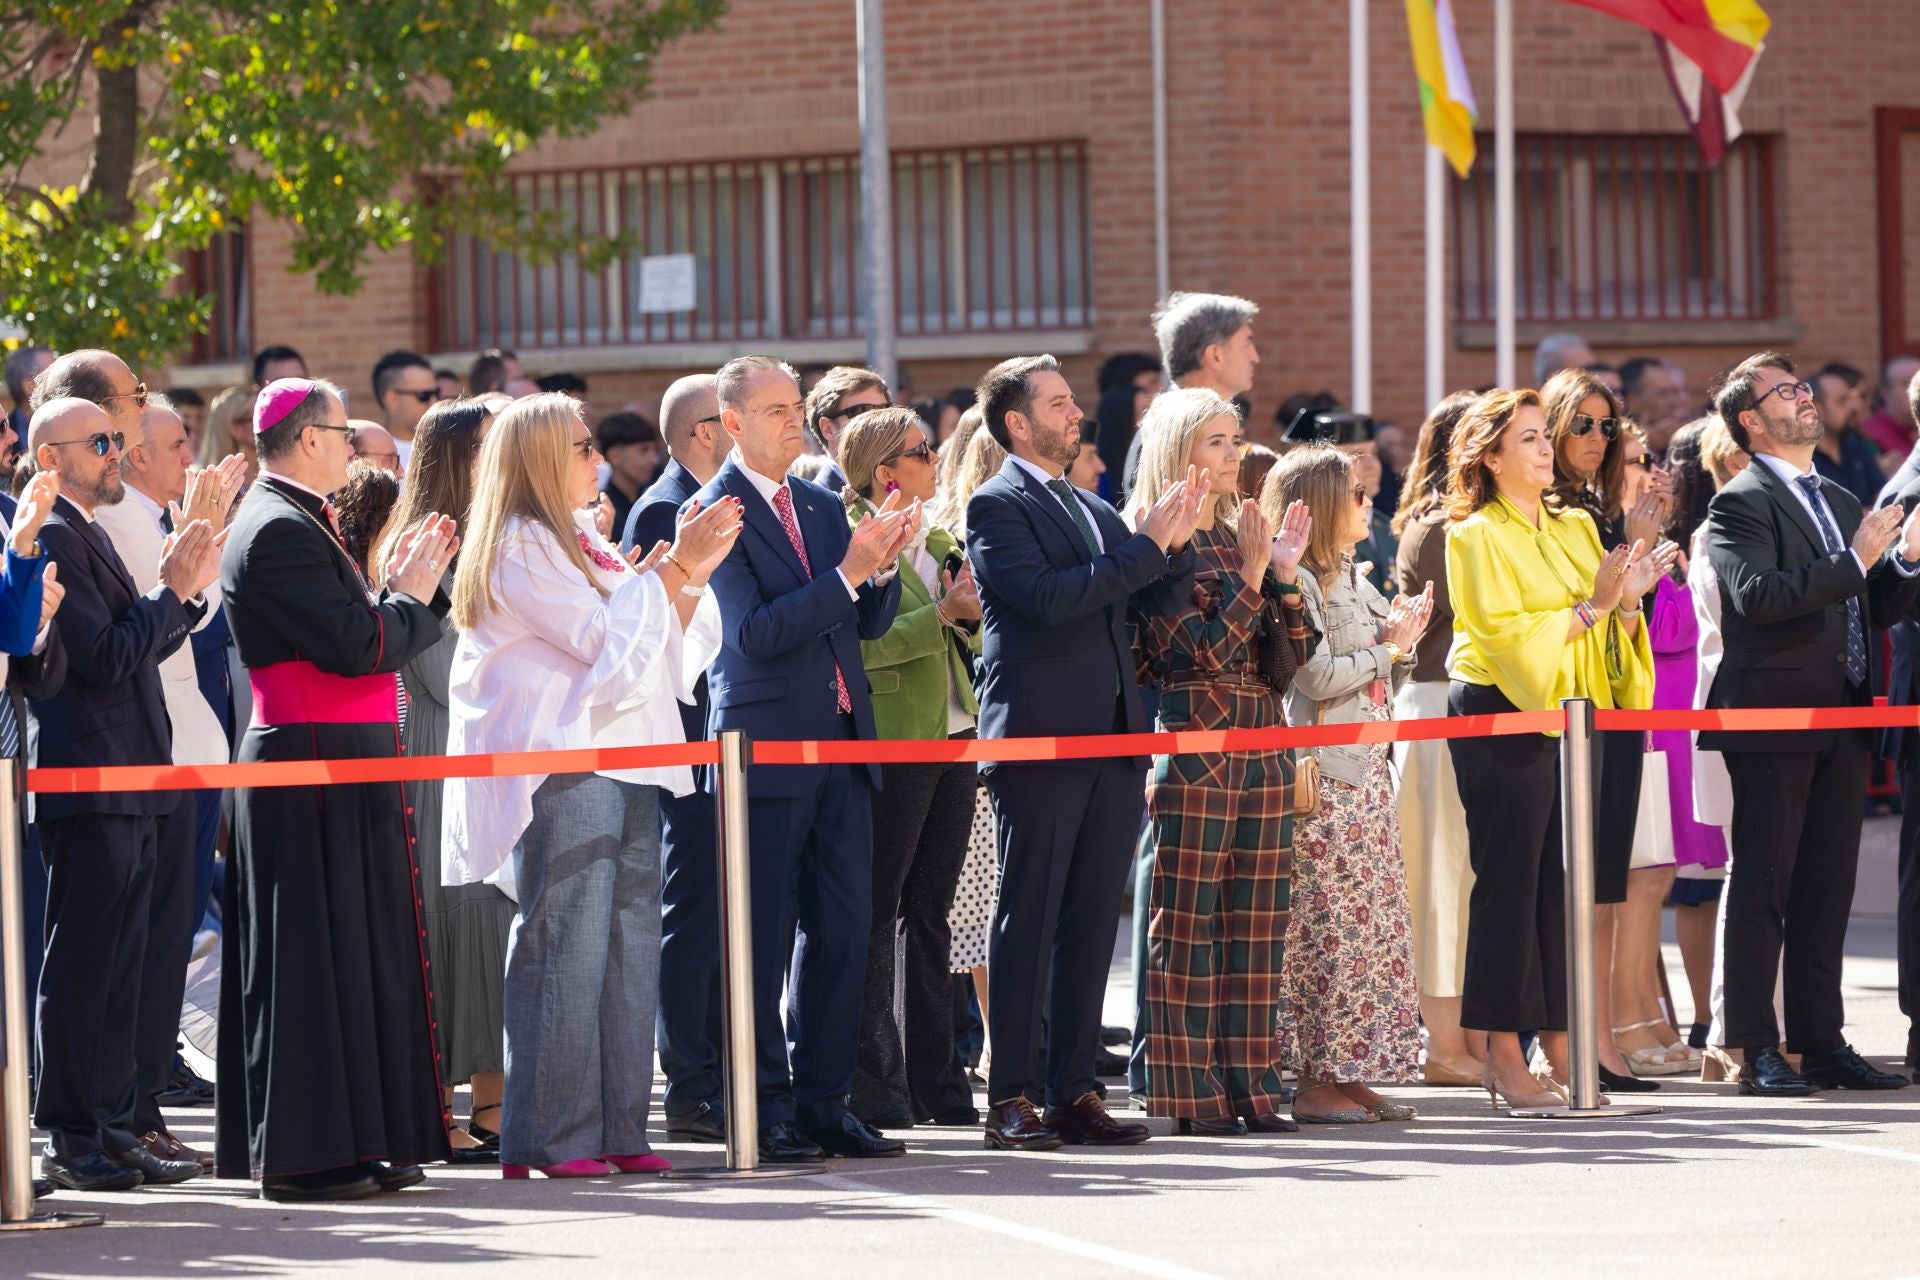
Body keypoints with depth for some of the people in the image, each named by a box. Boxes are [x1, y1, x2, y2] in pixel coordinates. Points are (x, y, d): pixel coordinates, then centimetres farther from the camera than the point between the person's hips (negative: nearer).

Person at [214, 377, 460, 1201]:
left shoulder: (295, 523, 16)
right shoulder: (279, 531, -16)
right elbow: (355, 645, -21)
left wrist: (399, 586, 8)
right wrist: (409, 595, -5)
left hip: (339, 768, 11)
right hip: (315, 765, -11)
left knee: (354, 949, 12)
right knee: (314, 953, -7)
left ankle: (355, 1144, 17)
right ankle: (305, 1156, -4)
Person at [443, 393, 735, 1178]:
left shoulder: (583, 542, 20)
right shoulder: (519, 545, -7)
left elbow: (664, 639, 21)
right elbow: (605, 638, -13)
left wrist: (691, 573, 6)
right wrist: (673, 566, -7)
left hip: (626, 762, 9)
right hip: (560, 767, -9)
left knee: (628, 947, 6)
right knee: (564, 948, -9)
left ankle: (615, 1129, 8)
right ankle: (548, 1138, -8)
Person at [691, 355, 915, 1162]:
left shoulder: (822, 507, 14)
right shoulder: (716, 512, -7)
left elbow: (869, 623, 13)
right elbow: (755, 631, -16)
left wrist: (884, 563, -6)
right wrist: (846, 572, -21)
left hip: (840, 746, 7)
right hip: (767, 749, -7)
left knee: (842, 930, 7)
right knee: (764, 938, -2)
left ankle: (823, 1102, 13)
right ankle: (767, 1110, 2)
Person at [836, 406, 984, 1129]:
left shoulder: (939, 543, 16)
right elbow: (864, 643, -18)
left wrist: (973, 615, -2)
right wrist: (941, 615, -21)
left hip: (953, 737, 8)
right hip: (891, 739, -8)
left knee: (931, 912, 10)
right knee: (879, 914, -3)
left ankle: (934, 1079, 14)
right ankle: (875, 1086, -1)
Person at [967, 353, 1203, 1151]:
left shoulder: (1093, 511, 19)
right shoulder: (997, 507, -5)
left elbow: (1161, 603, 15)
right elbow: (1049, 597, -19)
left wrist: (1175, 544, -4)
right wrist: (1145, 546, -15)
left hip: (1111, 741, 7)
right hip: (1039, 740, -7)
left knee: (1091, 926, 7)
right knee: (1027, 924, -5)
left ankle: (1074, 1091, 10)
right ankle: (1009, 1100, -4)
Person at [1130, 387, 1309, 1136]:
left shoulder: (1239, 538, 15)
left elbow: (1286, 661, 10)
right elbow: (1202, 652, -15)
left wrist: (1284, 576, -2)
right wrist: (1253, 576, -13)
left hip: (1263, 746, 7)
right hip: (1194, 744, -7)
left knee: (1256, 924, 6)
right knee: (1188, 923, -4)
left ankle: (1248, 1086, 10)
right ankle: (1190, 1094, -2)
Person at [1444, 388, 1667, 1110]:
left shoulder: (1577, 529, 15)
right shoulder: (1475, 536, -4)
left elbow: (1608, 639, 13)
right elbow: (1503, 632, -13)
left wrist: (1628, 598, -7)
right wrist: (1591, 607, -15)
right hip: (1502, 722, -6)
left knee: (1566, 882, 5)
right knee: (1509, 882, -6)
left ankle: (1559, 1051, 9)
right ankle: (1503, 1058, -4)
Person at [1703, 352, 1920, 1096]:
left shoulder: (1840, 503, 20)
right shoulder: (1740, 504, -7)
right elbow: (1758, 594, -22)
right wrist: (1853, 562, -22)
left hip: (1841, 722, 8)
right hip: (1772, 720, -8)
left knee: (1828, 889, 9)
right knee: (1763, 888, -5)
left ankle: (1821, 1042, 14)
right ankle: (1756, 1053, -4)